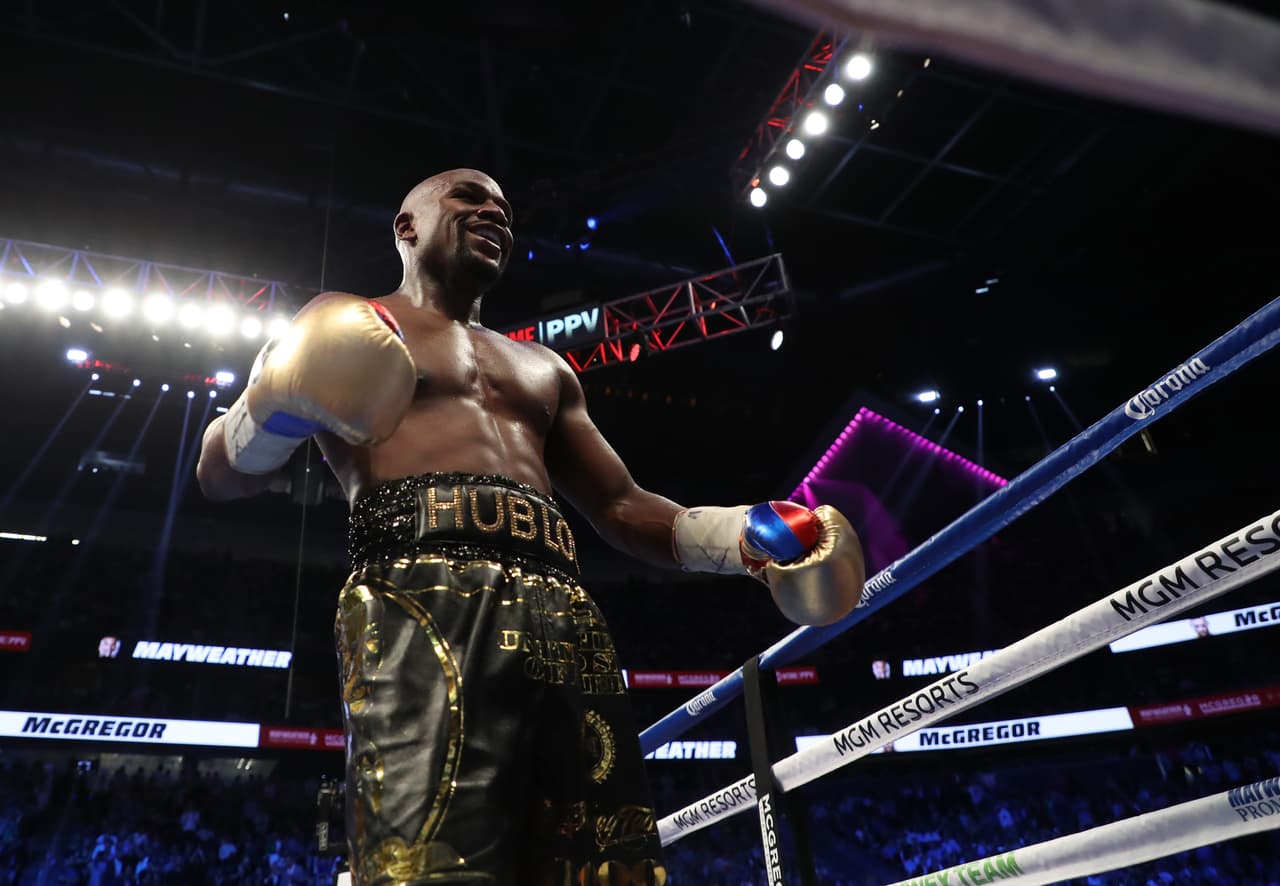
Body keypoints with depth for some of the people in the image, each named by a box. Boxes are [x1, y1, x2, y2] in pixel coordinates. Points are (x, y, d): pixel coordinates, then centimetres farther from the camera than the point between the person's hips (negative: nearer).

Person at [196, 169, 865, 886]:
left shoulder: (545, 370, 33)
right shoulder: (346, 325, 19)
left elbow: (622, 508, 30)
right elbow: (223, 474, 12)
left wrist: (749, 535, 13)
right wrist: (279, 406, -12)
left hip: (564, 616, 5)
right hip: (423, 599, -4)